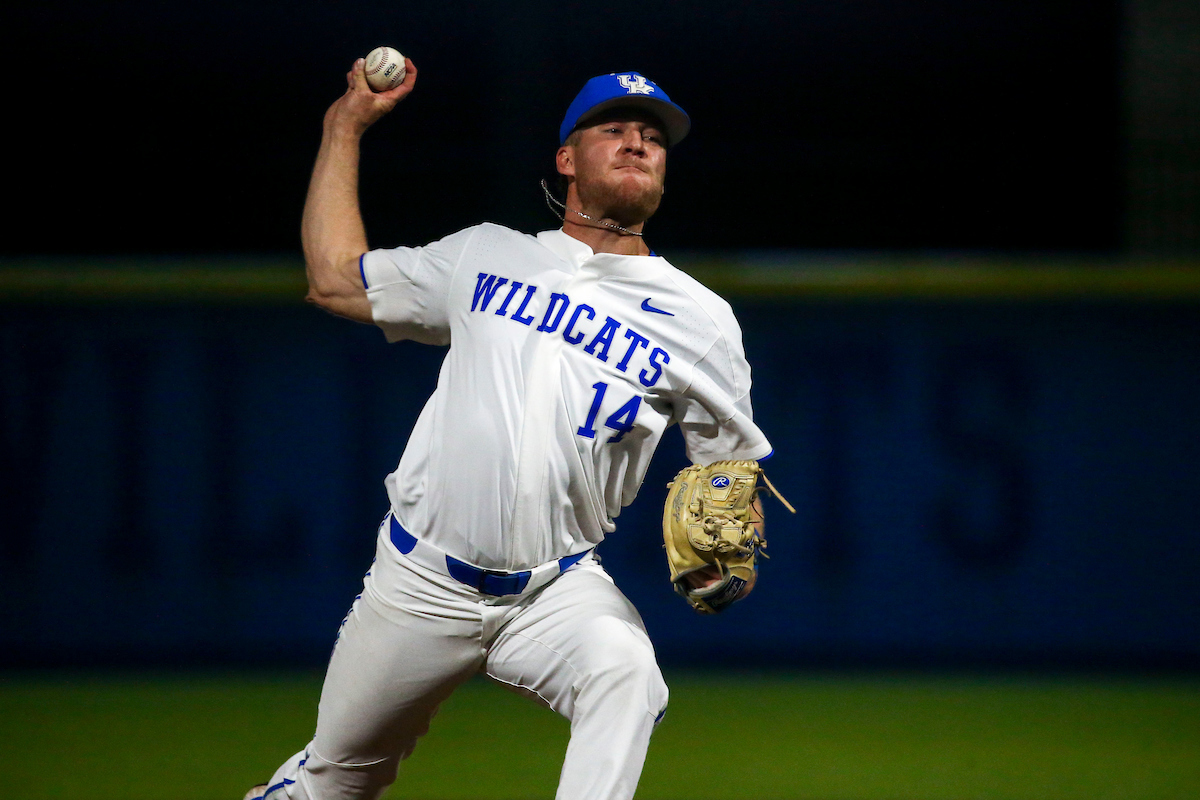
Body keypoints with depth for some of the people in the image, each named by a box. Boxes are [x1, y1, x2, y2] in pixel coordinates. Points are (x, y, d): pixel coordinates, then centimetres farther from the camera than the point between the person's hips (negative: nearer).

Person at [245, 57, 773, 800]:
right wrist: (346, 124, 19)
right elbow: (336, 277, 18)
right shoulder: (485, 257, 10)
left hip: (559, 591, -1)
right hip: (422, 579, 2)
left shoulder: (700, 320, 4)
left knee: (625, 671, -35)